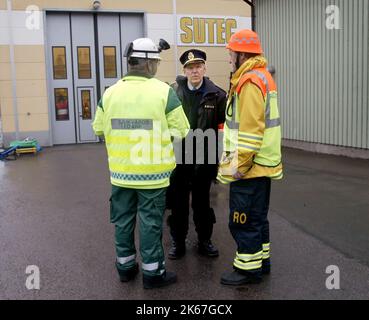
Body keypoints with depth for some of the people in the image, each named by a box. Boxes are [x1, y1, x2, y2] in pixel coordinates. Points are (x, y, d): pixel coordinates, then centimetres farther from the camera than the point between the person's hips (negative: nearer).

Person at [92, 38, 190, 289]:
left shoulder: (110, 93, 0)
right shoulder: (164, 92, -11)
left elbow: (99, 128, 8)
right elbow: (182, 131, -9)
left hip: (120, 172, 4)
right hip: (152, 172, -4)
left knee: (123, 220, 16)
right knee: (150, 223, 7)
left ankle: (126, 267, 31)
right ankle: (152, 273, 18)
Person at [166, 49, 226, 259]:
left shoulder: (216, 95, -3)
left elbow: (224, 126, -3)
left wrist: (218, 155, -7)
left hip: (204, 158, 0)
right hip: (178, 157, 0)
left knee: (202, 201, 15)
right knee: (178, 202, 10)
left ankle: (204, 240, 31)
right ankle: (178, 242, 27)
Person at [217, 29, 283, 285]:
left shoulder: (250, 81, -17)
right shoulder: (263, 76, 16)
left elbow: (250, 130, -23)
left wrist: (238, 165, -20)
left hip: (249, 167, -10)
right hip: (263, 164, 10)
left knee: (243, 220, 0)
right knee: (257, 216, 19)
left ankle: (249, 269, 12)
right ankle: (261, 260, 31)